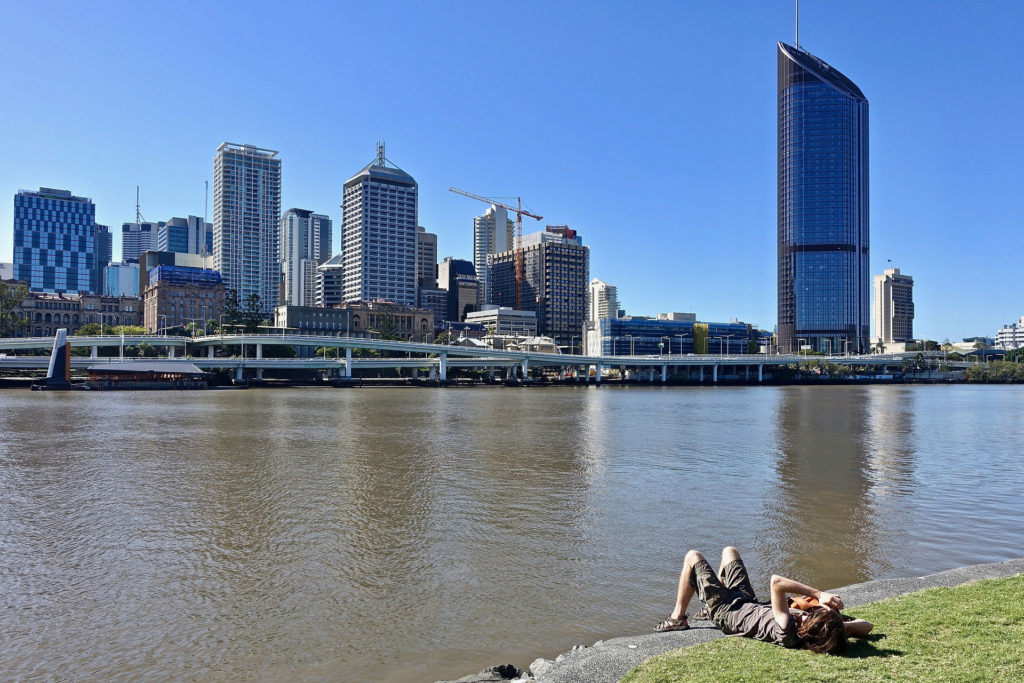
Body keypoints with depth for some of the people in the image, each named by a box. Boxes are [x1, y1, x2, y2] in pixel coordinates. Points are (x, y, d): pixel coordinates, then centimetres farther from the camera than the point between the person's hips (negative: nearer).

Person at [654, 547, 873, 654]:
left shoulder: (788, 633, -44)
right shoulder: (824, 634, -28)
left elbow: (777, 582, -52)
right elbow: (867, 626, -16)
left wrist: (818, 594, -46)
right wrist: (839, 624, -27)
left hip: (727, 611, -6)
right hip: (753, 605, 6)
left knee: (693, 557, 7)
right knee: (729, 551, 23)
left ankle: (678, 618, 21)